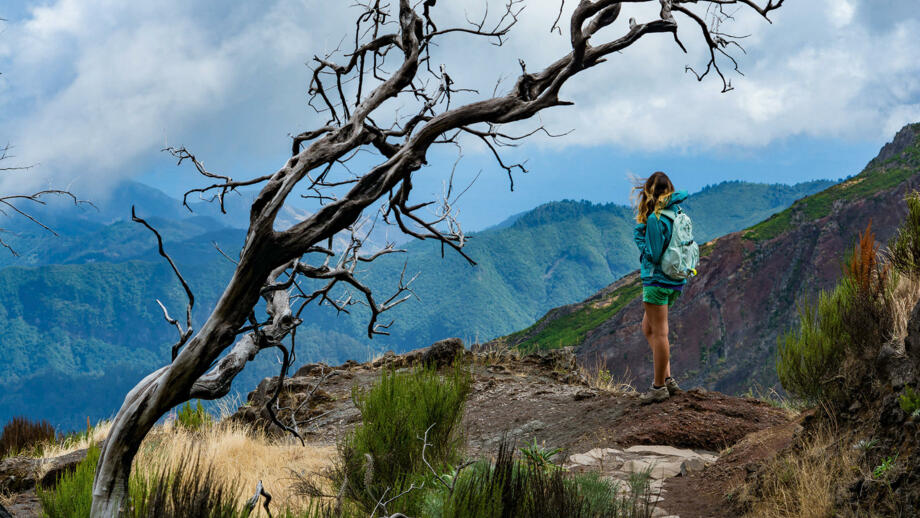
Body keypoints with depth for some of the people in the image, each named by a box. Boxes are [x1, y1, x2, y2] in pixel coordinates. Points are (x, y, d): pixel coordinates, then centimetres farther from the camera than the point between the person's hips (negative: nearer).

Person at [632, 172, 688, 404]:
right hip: (674, 280, 9)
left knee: (659, 333, -1)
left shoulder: (654, 219, -19)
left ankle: (659, 386, 5)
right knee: (648, 328, 19)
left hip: (657, 279, -9)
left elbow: (653, 254, -20)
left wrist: (638, 233, -11)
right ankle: (667, 379, 17)